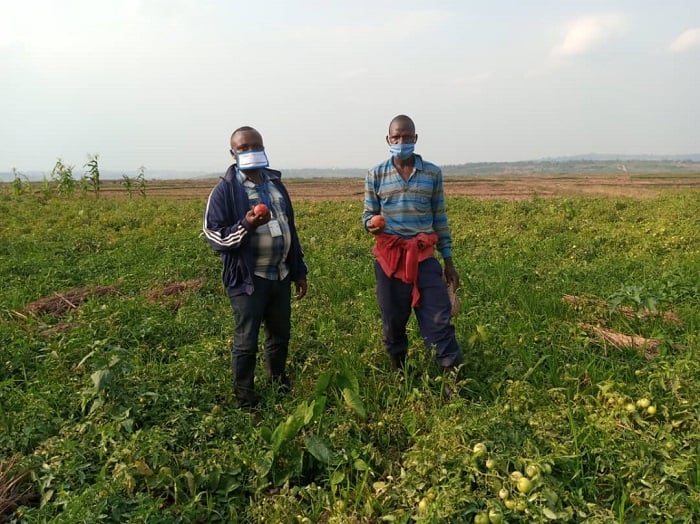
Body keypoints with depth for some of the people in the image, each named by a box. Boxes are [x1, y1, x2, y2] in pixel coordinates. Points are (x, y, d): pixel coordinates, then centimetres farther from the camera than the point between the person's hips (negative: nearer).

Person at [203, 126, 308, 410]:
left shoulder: (276, 184, 10)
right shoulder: (225, 190, -9)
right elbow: (214, 236, -12)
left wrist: (299, 270, 15)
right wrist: (246, 225, -28)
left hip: (280, 275, 6)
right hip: (248, 279, -6)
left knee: (281, 335, 19)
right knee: (246, 343, 3)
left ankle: (280, 387, 39)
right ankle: (245, 400, 19)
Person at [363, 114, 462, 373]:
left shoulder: (433, 173, 6)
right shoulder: (375, 175, 4)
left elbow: (440, 218, 9)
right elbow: (368, 214, 8)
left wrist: (448, 260, 7)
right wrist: (371, 224, -19)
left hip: (424, 256, 0)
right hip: (389, 256, 0)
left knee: (439, 319, -5)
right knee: (393, 320, 10)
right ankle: (398, 372, 28)